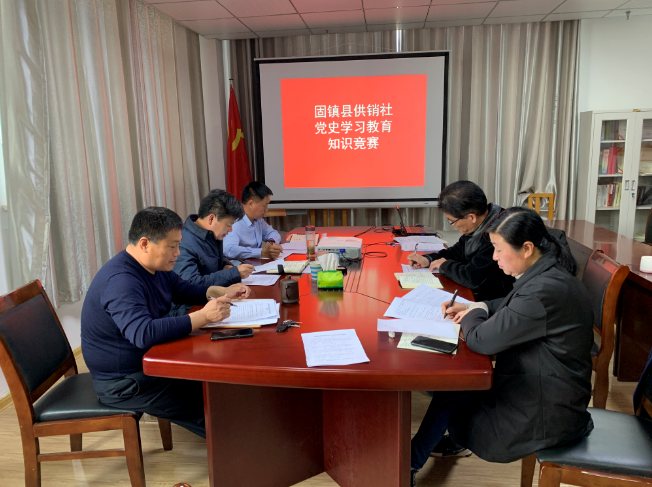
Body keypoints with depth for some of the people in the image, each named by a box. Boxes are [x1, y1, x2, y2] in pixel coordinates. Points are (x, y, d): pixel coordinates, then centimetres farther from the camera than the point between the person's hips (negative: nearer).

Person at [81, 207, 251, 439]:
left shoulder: (156, 266, 2)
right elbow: (143, 334, -41)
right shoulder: (121, 281, -29)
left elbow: (184, 290, 15)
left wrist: (221, 292, -2)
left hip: (148, 362, 9)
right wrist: (203, 316, -39)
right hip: (123, 383, -9)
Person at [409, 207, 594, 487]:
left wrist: (471, 317, -6)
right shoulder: (548, 274, 0)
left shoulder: (545, 290, -31)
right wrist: (476, 308, 3)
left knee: (448, 401, 7)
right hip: (545, 392, 9)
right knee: (451, 387, 13)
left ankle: (410, 464, 33)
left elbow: (482, 340, -27)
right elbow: (510, 306, 20)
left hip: (544, 416, -8)